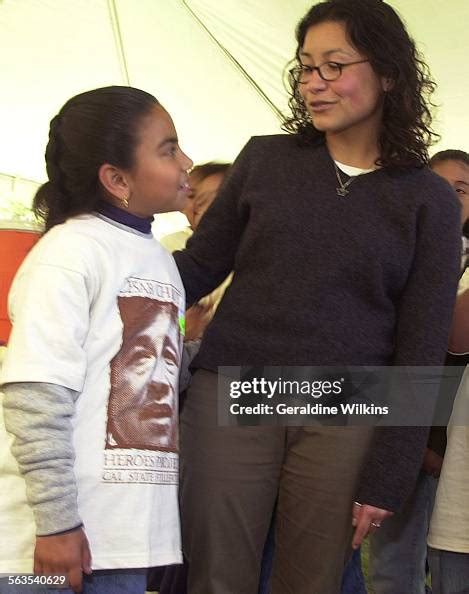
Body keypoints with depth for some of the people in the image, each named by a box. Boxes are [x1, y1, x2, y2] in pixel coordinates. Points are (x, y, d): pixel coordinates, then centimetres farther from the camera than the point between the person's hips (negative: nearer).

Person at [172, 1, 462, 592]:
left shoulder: (429, 201, 2)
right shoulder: (264, 159, 6)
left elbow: (421, 350, 0)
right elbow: (199, 266, 7)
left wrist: (386, 480, -4)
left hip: (344, 422, -1)